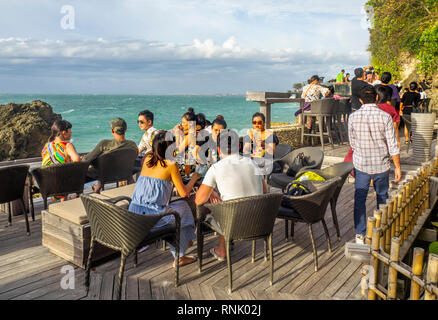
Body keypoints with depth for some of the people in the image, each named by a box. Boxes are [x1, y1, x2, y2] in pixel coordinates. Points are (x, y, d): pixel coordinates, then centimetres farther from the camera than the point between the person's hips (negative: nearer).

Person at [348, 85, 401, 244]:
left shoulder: (353, 117, -8)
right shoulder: (385, 117, -12)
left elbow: (352, 143, 3)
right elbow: (393, 146, -10)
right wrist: (398, 167, -1)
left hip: (361, 164, 0)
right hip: (382, 165, 0)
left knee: (359, 199, 9)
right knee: (382, 197, 19)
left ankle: (359, 234, 10)